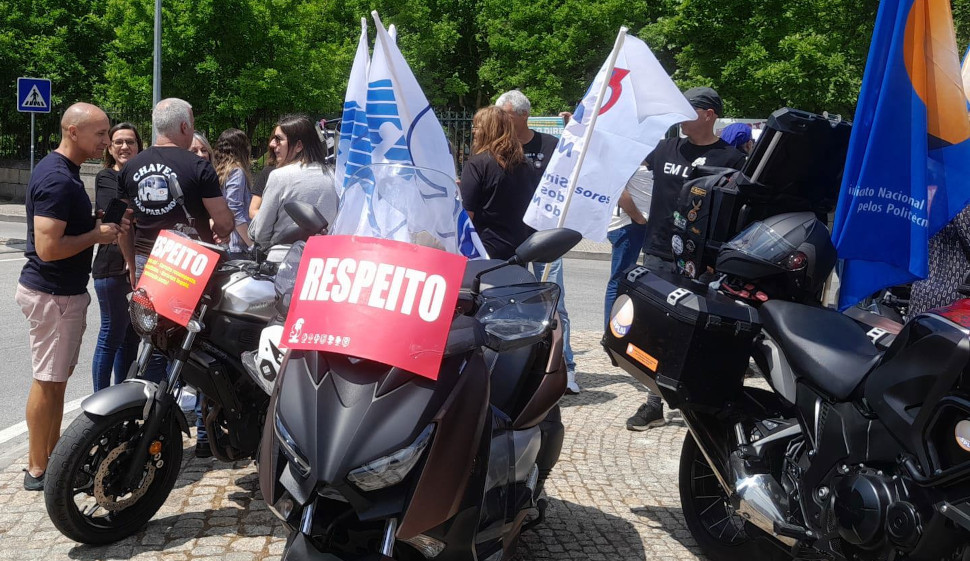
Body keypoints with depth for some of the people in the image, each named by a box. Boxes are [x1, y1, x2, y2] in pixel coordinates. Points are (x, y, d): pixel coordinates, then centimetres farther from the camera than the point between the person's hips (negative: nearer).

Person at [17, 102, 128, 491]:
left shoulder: (62, 171, 11)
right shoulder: (57, 179, -22)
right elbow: (48, 247, -28)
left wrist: (103, 224, 6)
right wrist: (97, 235, -16)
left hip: (63, 292, 11)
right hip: (52, 294, -10)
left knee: (56, 379, 17)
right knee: (48, 381, -1)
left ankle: (52, 455, 28)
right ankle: (38, 470, 9)